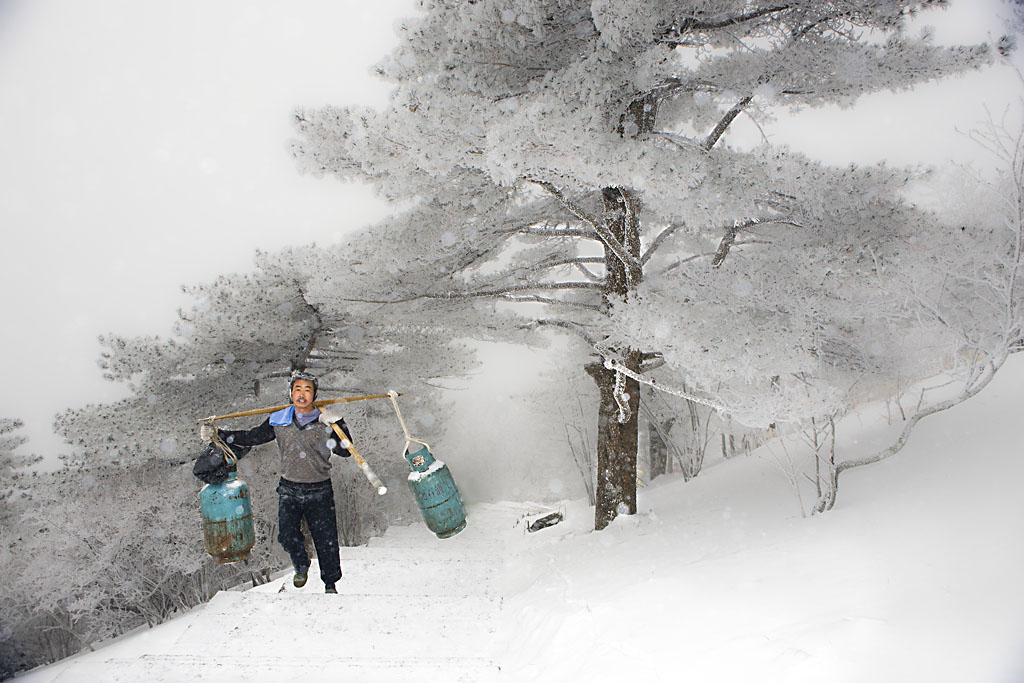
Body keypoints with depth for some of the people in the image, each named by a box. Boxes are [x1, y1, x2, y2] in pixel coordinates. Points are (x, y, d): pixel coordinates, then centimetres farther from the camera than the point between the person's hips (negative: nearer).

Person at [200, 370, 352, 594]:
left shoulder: (325, 422, -3)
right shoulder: (279, 421, 3)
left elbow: (345, 451, -7)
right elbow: (252, 437, 10)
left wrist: (338, 424, -19)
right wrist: (218, 434, 3)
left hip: (320, 492, -1)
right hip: (289, 490, 2)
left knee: (326, 541, 2)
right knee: (287, 536, -14)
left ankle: (330, 584, 24)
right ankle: (301, 565, 18)